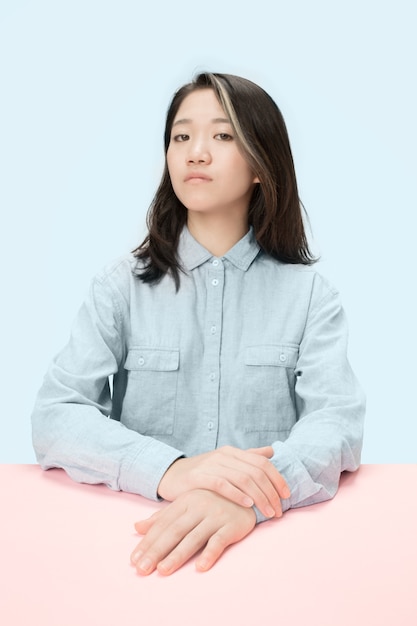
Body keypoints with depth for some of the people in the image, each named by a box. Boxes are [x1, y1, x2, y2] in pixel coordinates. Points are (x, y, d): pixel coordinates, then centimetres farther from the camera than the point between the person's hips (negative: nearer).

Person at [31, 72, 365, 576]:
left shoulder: (309, 293, 5)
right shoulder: (123, 285, 5)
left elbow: (337, 420, -8)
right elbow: (54, 416, -5)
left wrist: (249, 498, -29)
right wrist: (169, 470, -24)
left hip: (274, 530, 0)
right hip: (139, 529, 0)